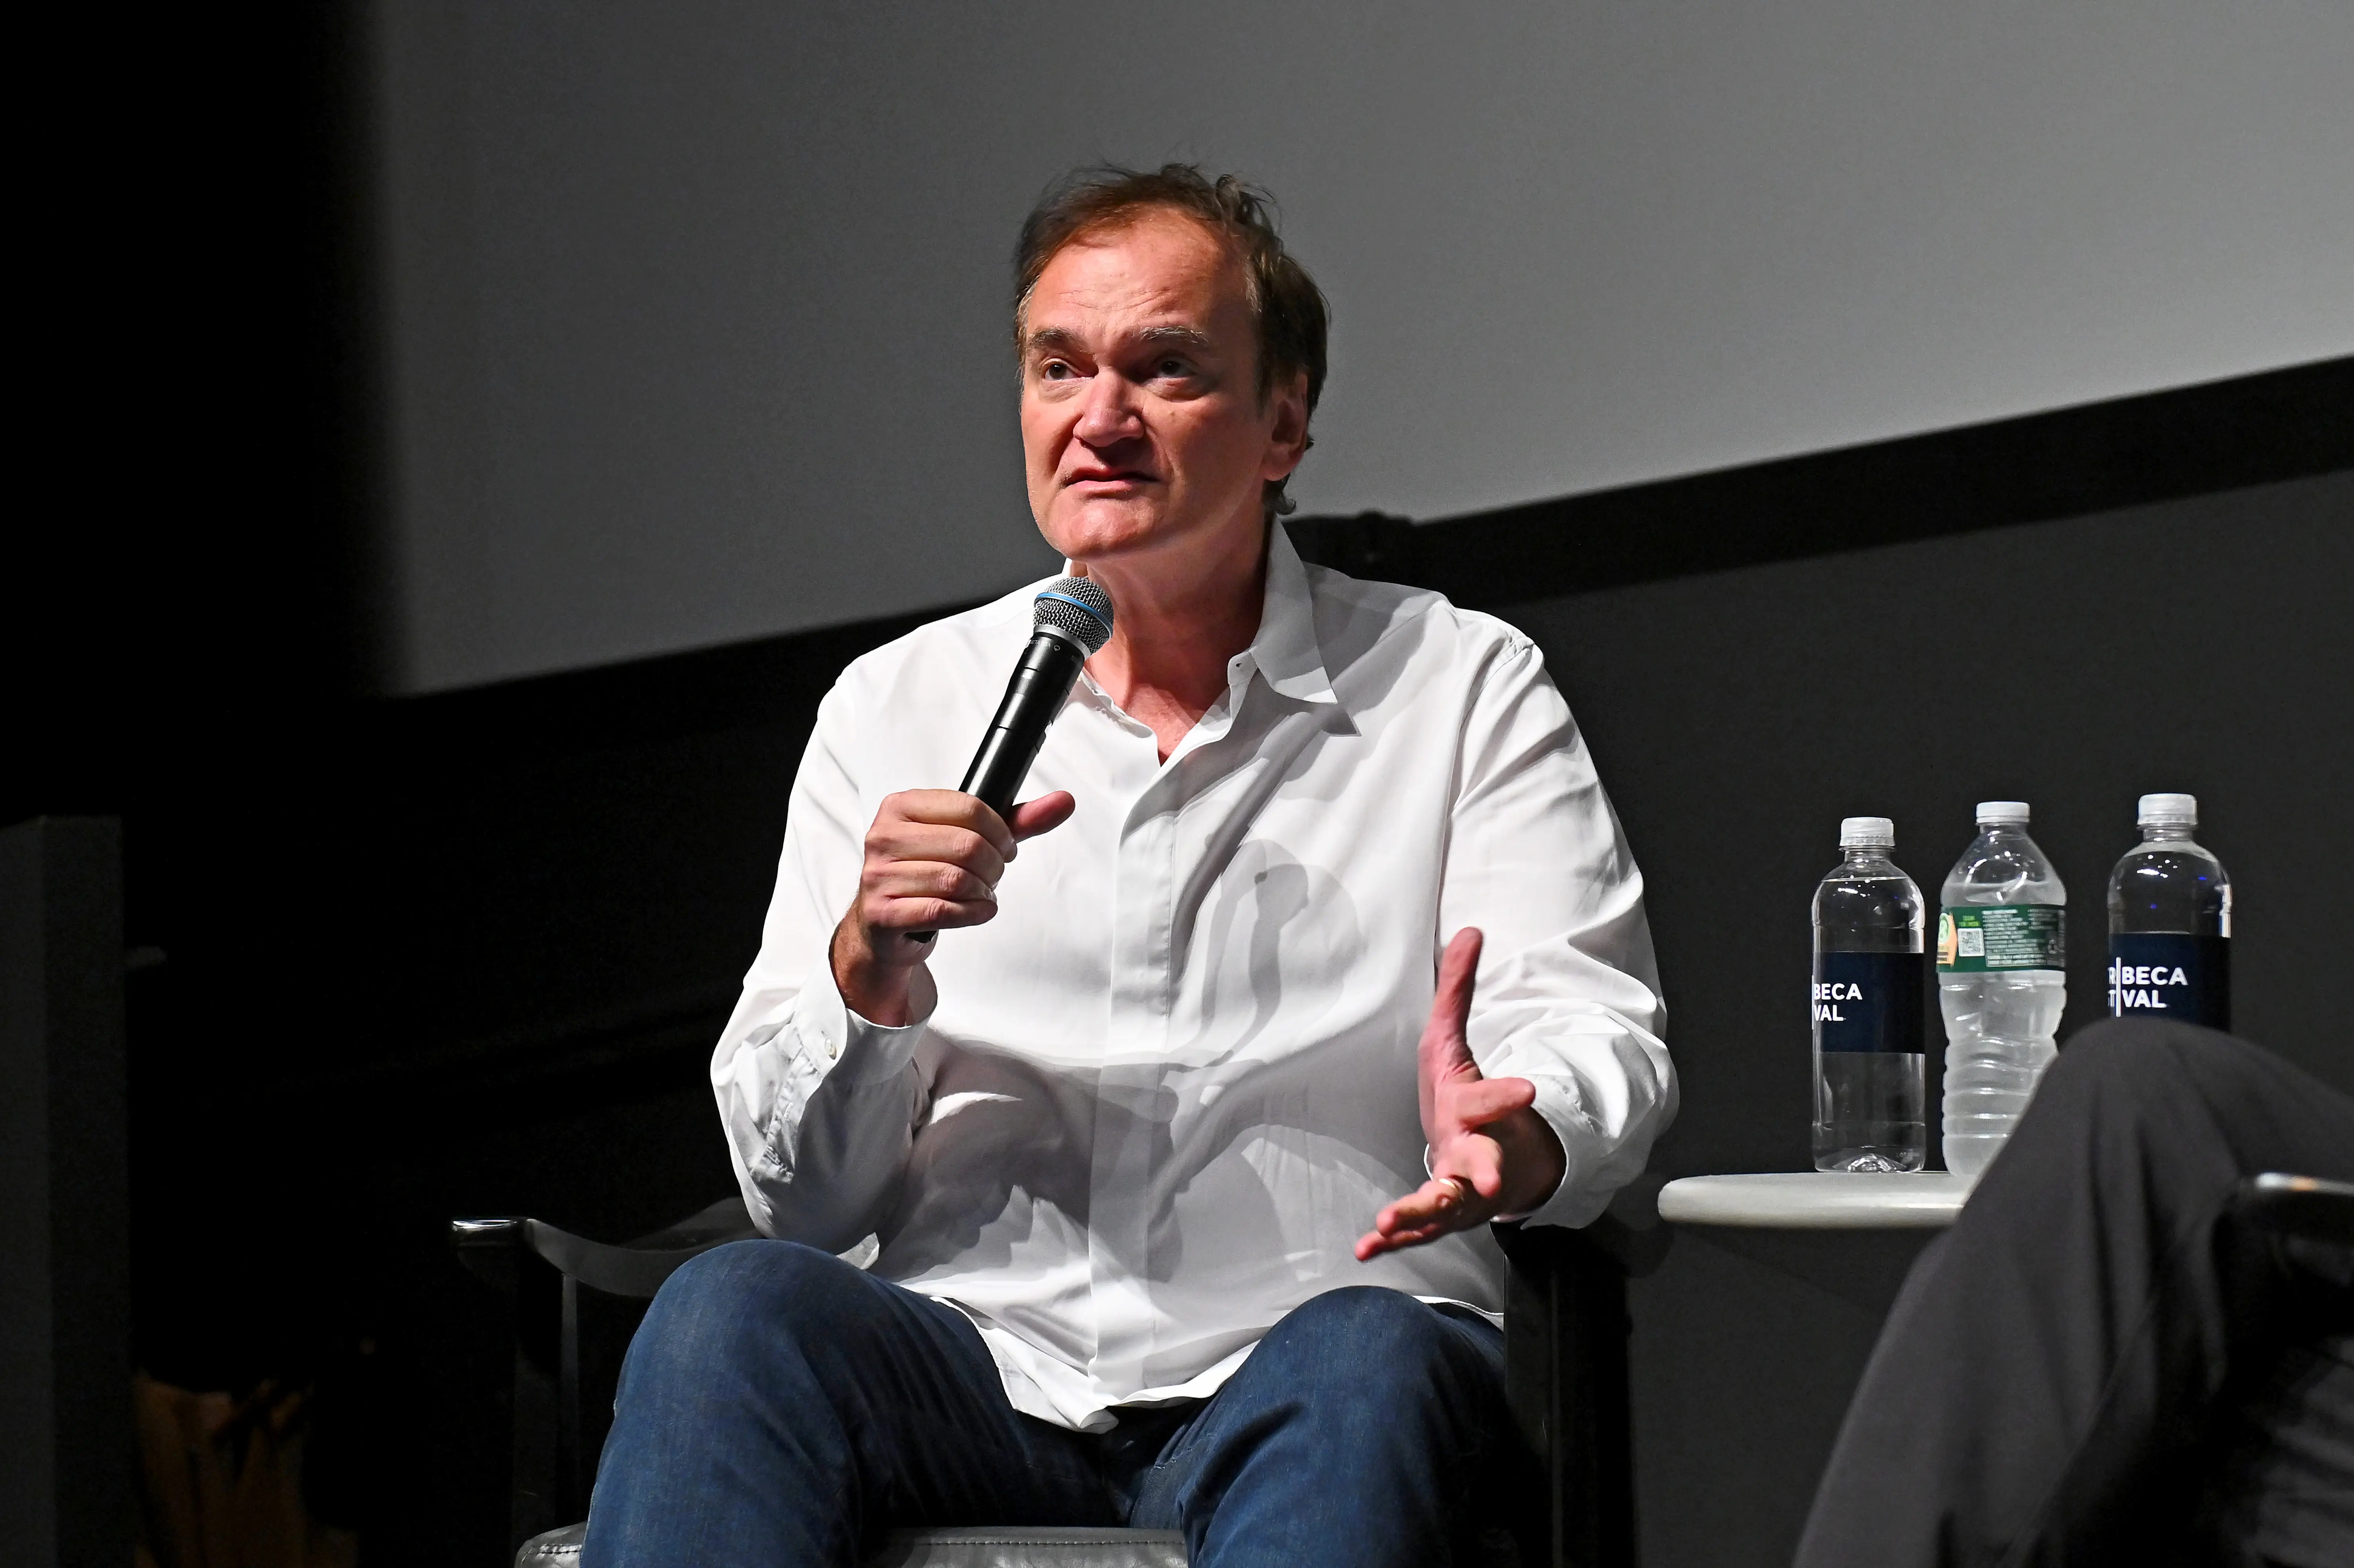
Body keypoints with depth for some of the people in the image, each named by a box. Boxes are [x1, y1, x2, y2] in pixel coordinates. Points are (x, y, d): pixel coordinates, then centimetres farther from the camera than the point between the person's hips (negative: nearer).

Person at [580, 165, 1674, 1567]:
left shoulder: (1466, 689, 12)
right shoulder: (899, 705, 16)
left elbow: (1599, 1048, 1)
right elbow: (799, 1197, 13)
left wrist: (1508, 1142, -24)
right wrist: (868, 972, -9)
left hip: (1285, 1379, -1)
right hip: (977, 1370, 1)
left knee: (1371, 1362, -36)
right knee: (731, 1312, -30)